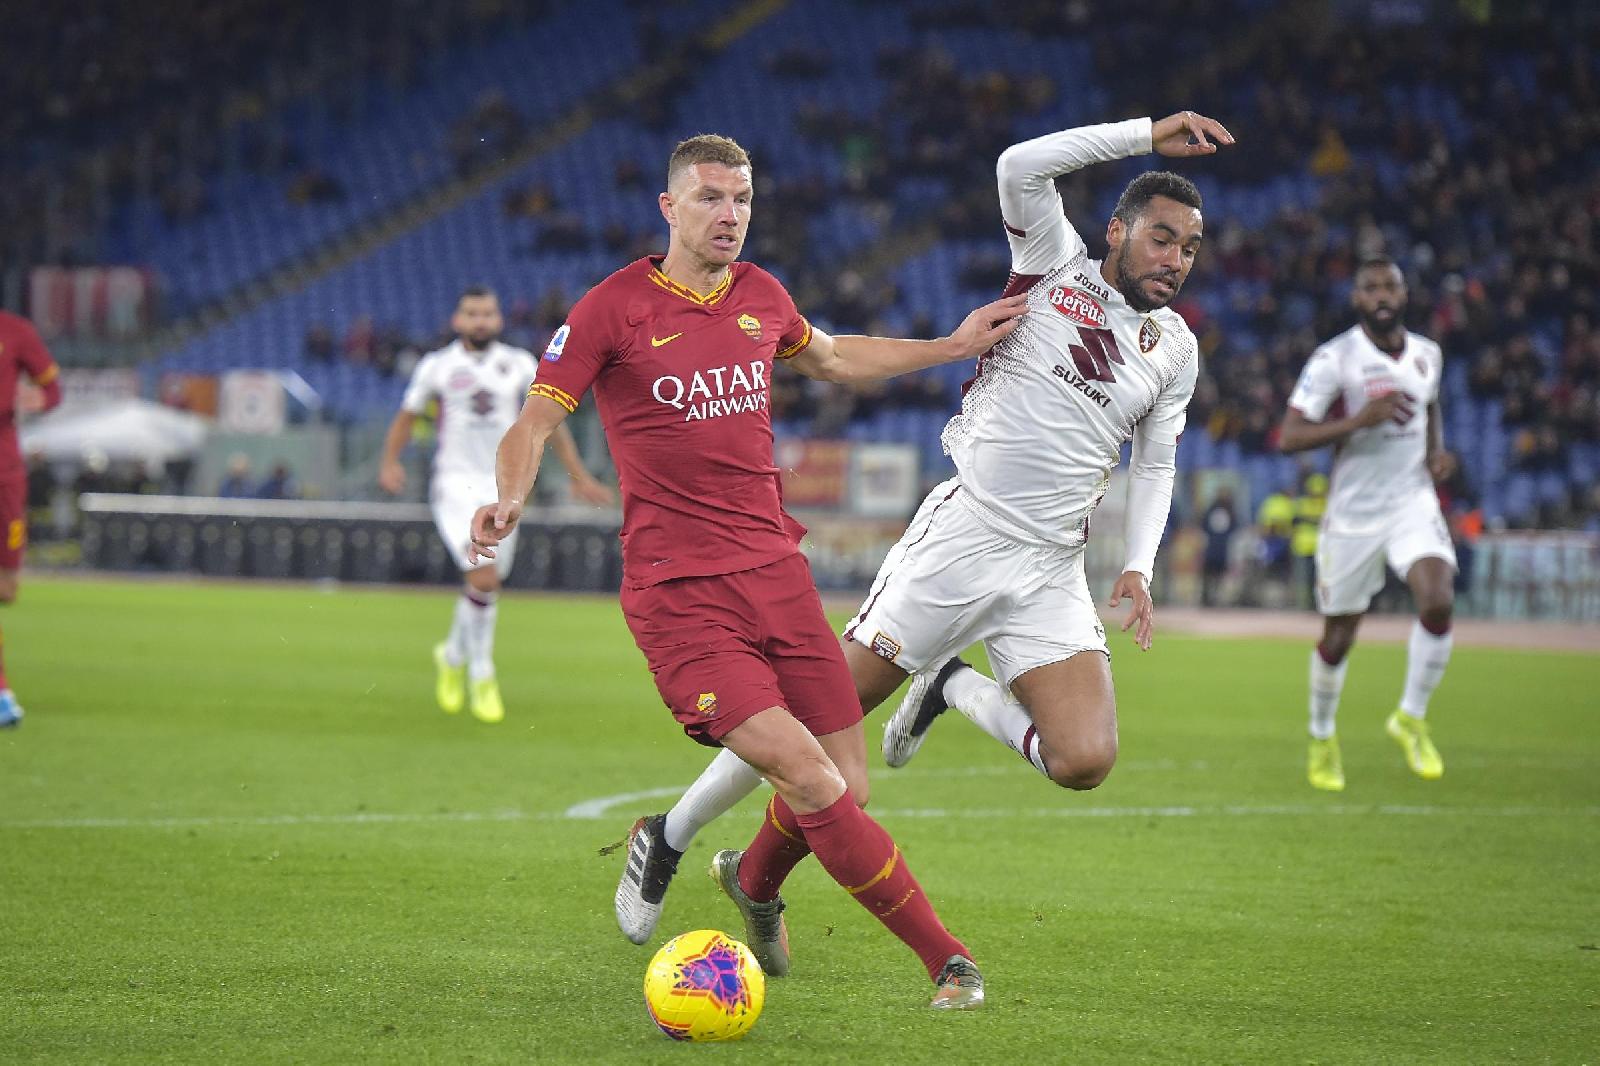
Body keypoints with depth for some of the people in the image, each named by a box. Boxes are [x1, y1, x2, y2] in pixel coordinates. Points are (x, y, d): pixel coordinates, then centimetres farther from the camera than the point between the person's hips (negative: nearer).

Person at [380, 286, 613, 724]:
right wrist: (390, 463, -3)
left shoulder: (520, 365, 6)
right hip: (456, 485, -3)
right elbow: (406, 417, 13)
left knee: (485, 585, 7)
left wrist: (579, 475, 13)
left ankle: (453, 655, 35)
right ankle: (481, 675, -3)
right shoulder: (437, 366, 1)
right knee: (484, 578, -19)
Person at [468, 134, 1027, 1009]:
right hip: (677, 595, -6)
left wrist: (952, 346, 30)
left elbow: (832, 359, 33)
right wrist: (508, 501, -27)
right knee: (810, 779, -18)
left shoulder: (760, 296, 12)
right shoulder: (614, 309, -6)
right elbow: (535, 421, -7)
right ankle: (946, 959, -10)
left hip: (775, 573, 6)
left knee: (843, 789, 2)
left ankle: (754, 881, 37)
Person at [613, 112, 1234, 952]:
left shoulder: (1176, 348, 12)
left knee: (1085, 762, -16)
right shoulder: (1056, 262, 0)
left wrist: (1139, 565, 6)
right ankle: (668, 837, 16)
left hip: (1050, 573, 4)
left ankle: (955, 692, 12)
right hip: (960, 535, -4)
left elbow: (1155, 462, 22)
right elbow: (1019, 166, -17)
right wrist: (1151, 135, -17)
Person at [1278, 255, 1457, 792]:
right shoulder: (1333, 359, -13)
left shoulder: (1427, 355, 4)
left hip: (1413, 502, 3)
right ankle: (1322, 738, 34)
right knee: (1338, 638, 7)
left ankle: (1411, 718, -1)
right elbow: (1288, 437, -18)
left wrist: (1438, 450, 5)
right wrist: (1360, 420, -28)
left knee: (1439, 601, -22)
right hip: (1353, 514, -3)